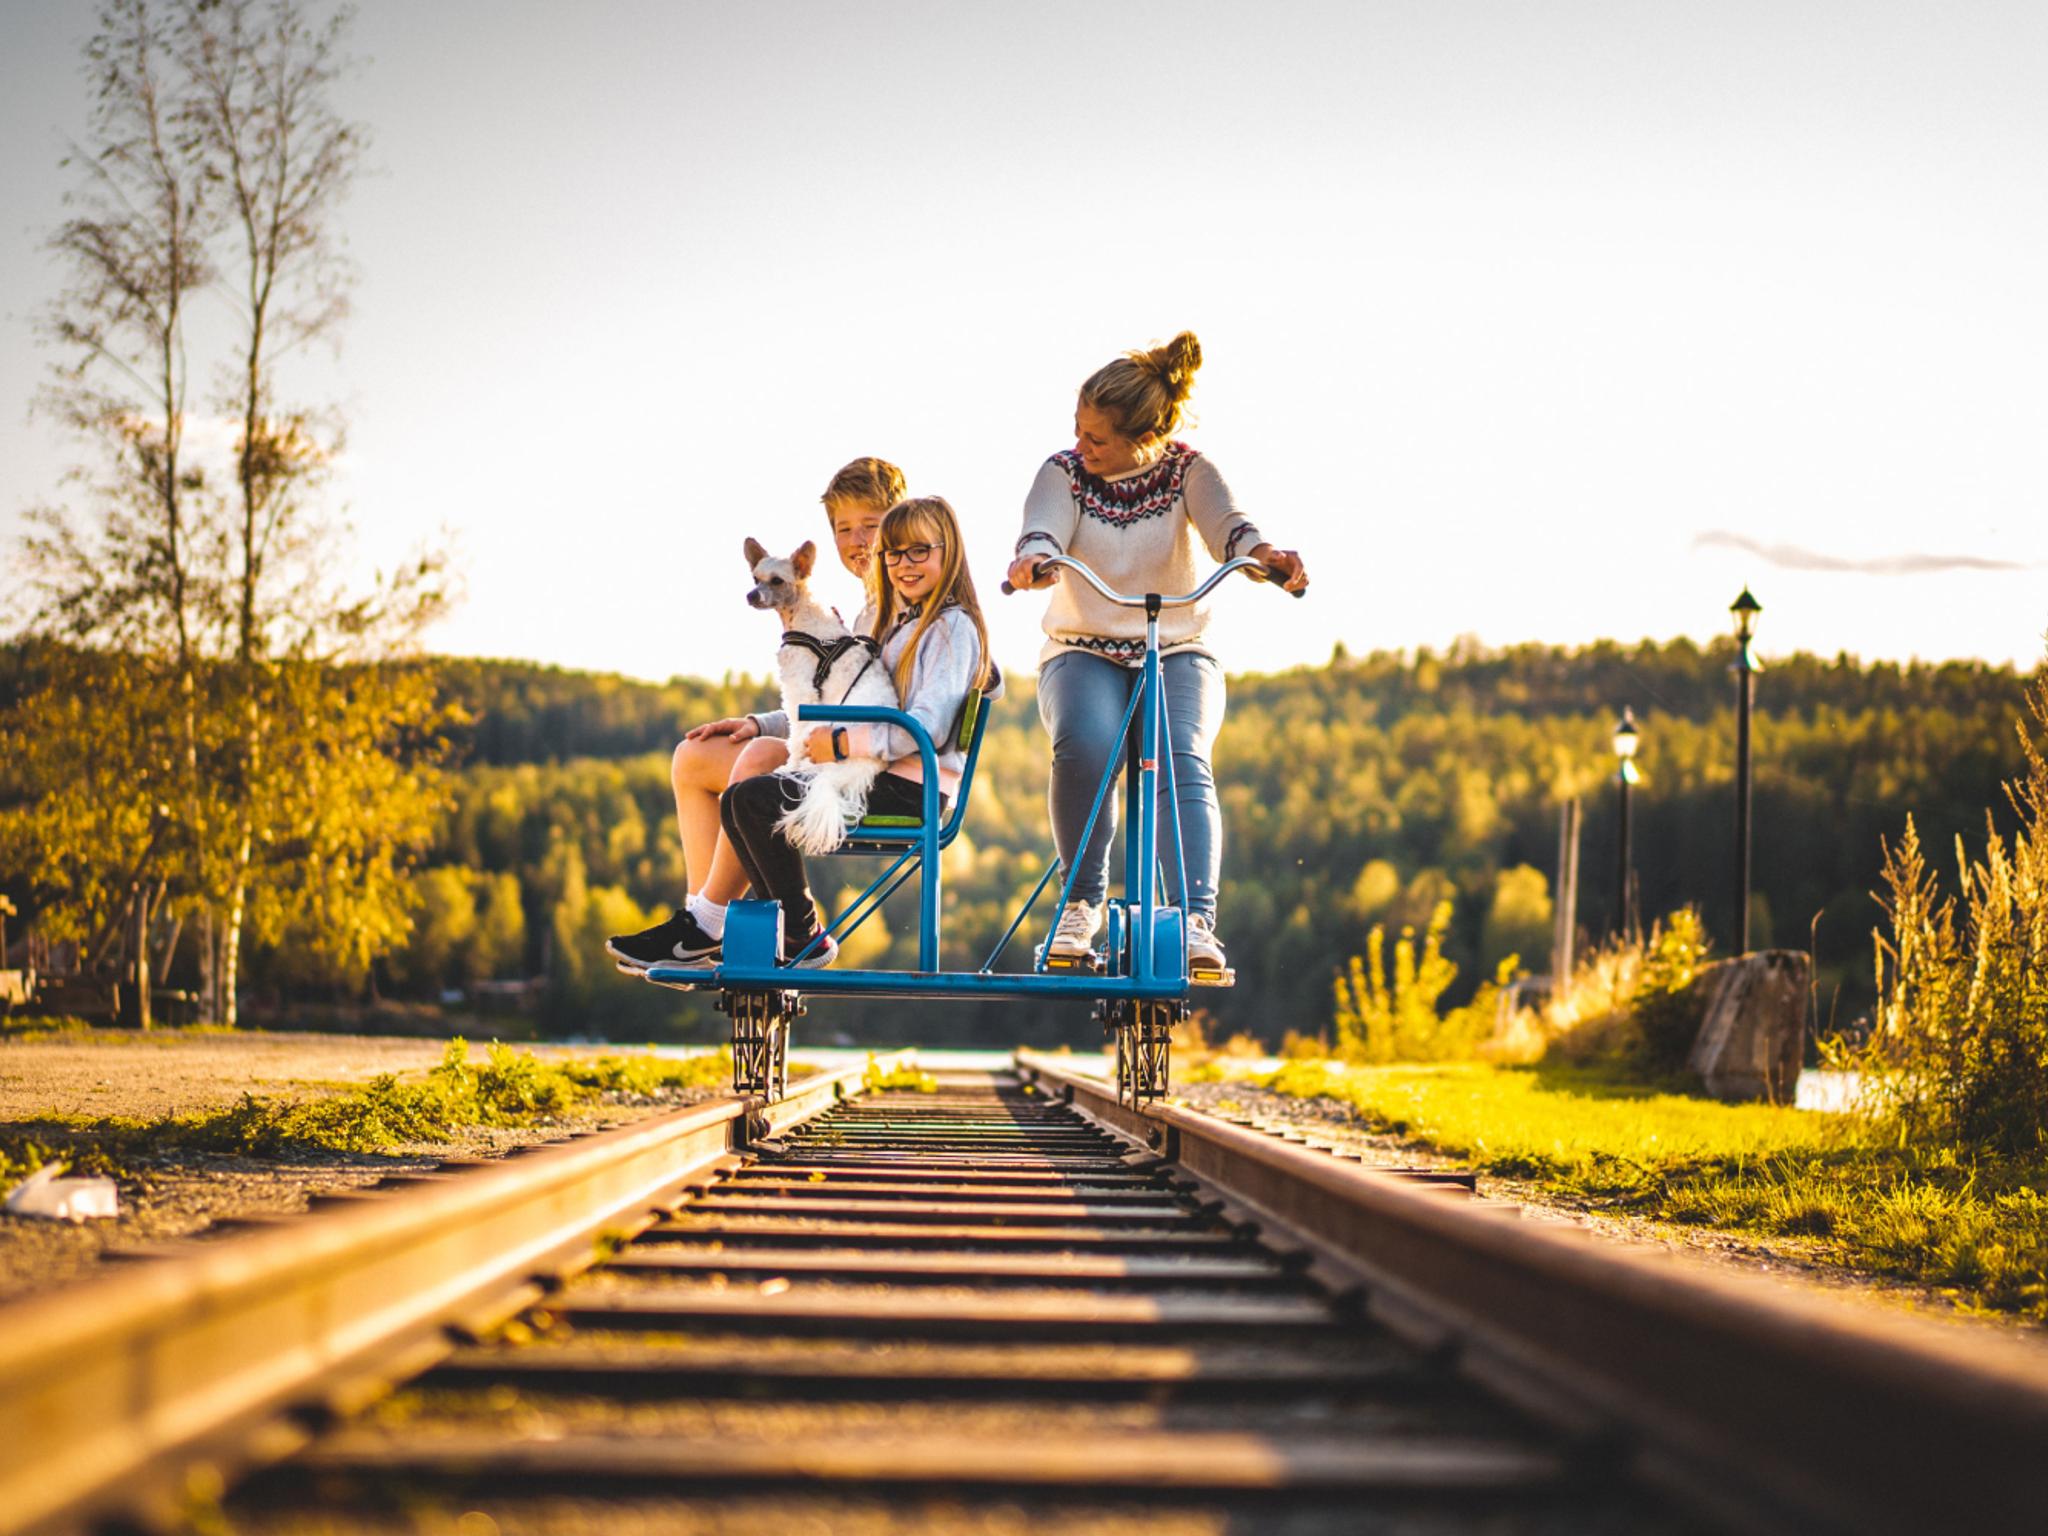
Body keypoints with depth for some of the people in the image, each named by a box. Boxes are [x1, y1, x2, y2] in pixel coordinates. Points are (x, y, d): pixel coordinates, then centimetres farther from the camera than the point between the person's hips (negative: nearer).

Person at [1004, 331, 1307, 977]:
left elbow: (1225, 522, -23)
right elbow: (1043, 529, -22)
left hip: (1179, 656, 0)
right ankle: (1083, 901, -15)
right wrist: (1033, 559, -47)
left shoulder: (1186, 470, -3)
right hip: (1083, 653, 0)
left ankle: (1195, 921, -38)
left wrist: (1263, 553, -47)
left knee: (1182, 759, -30)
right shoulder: (1064, 471, -2)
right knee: (1085, 744, -33)